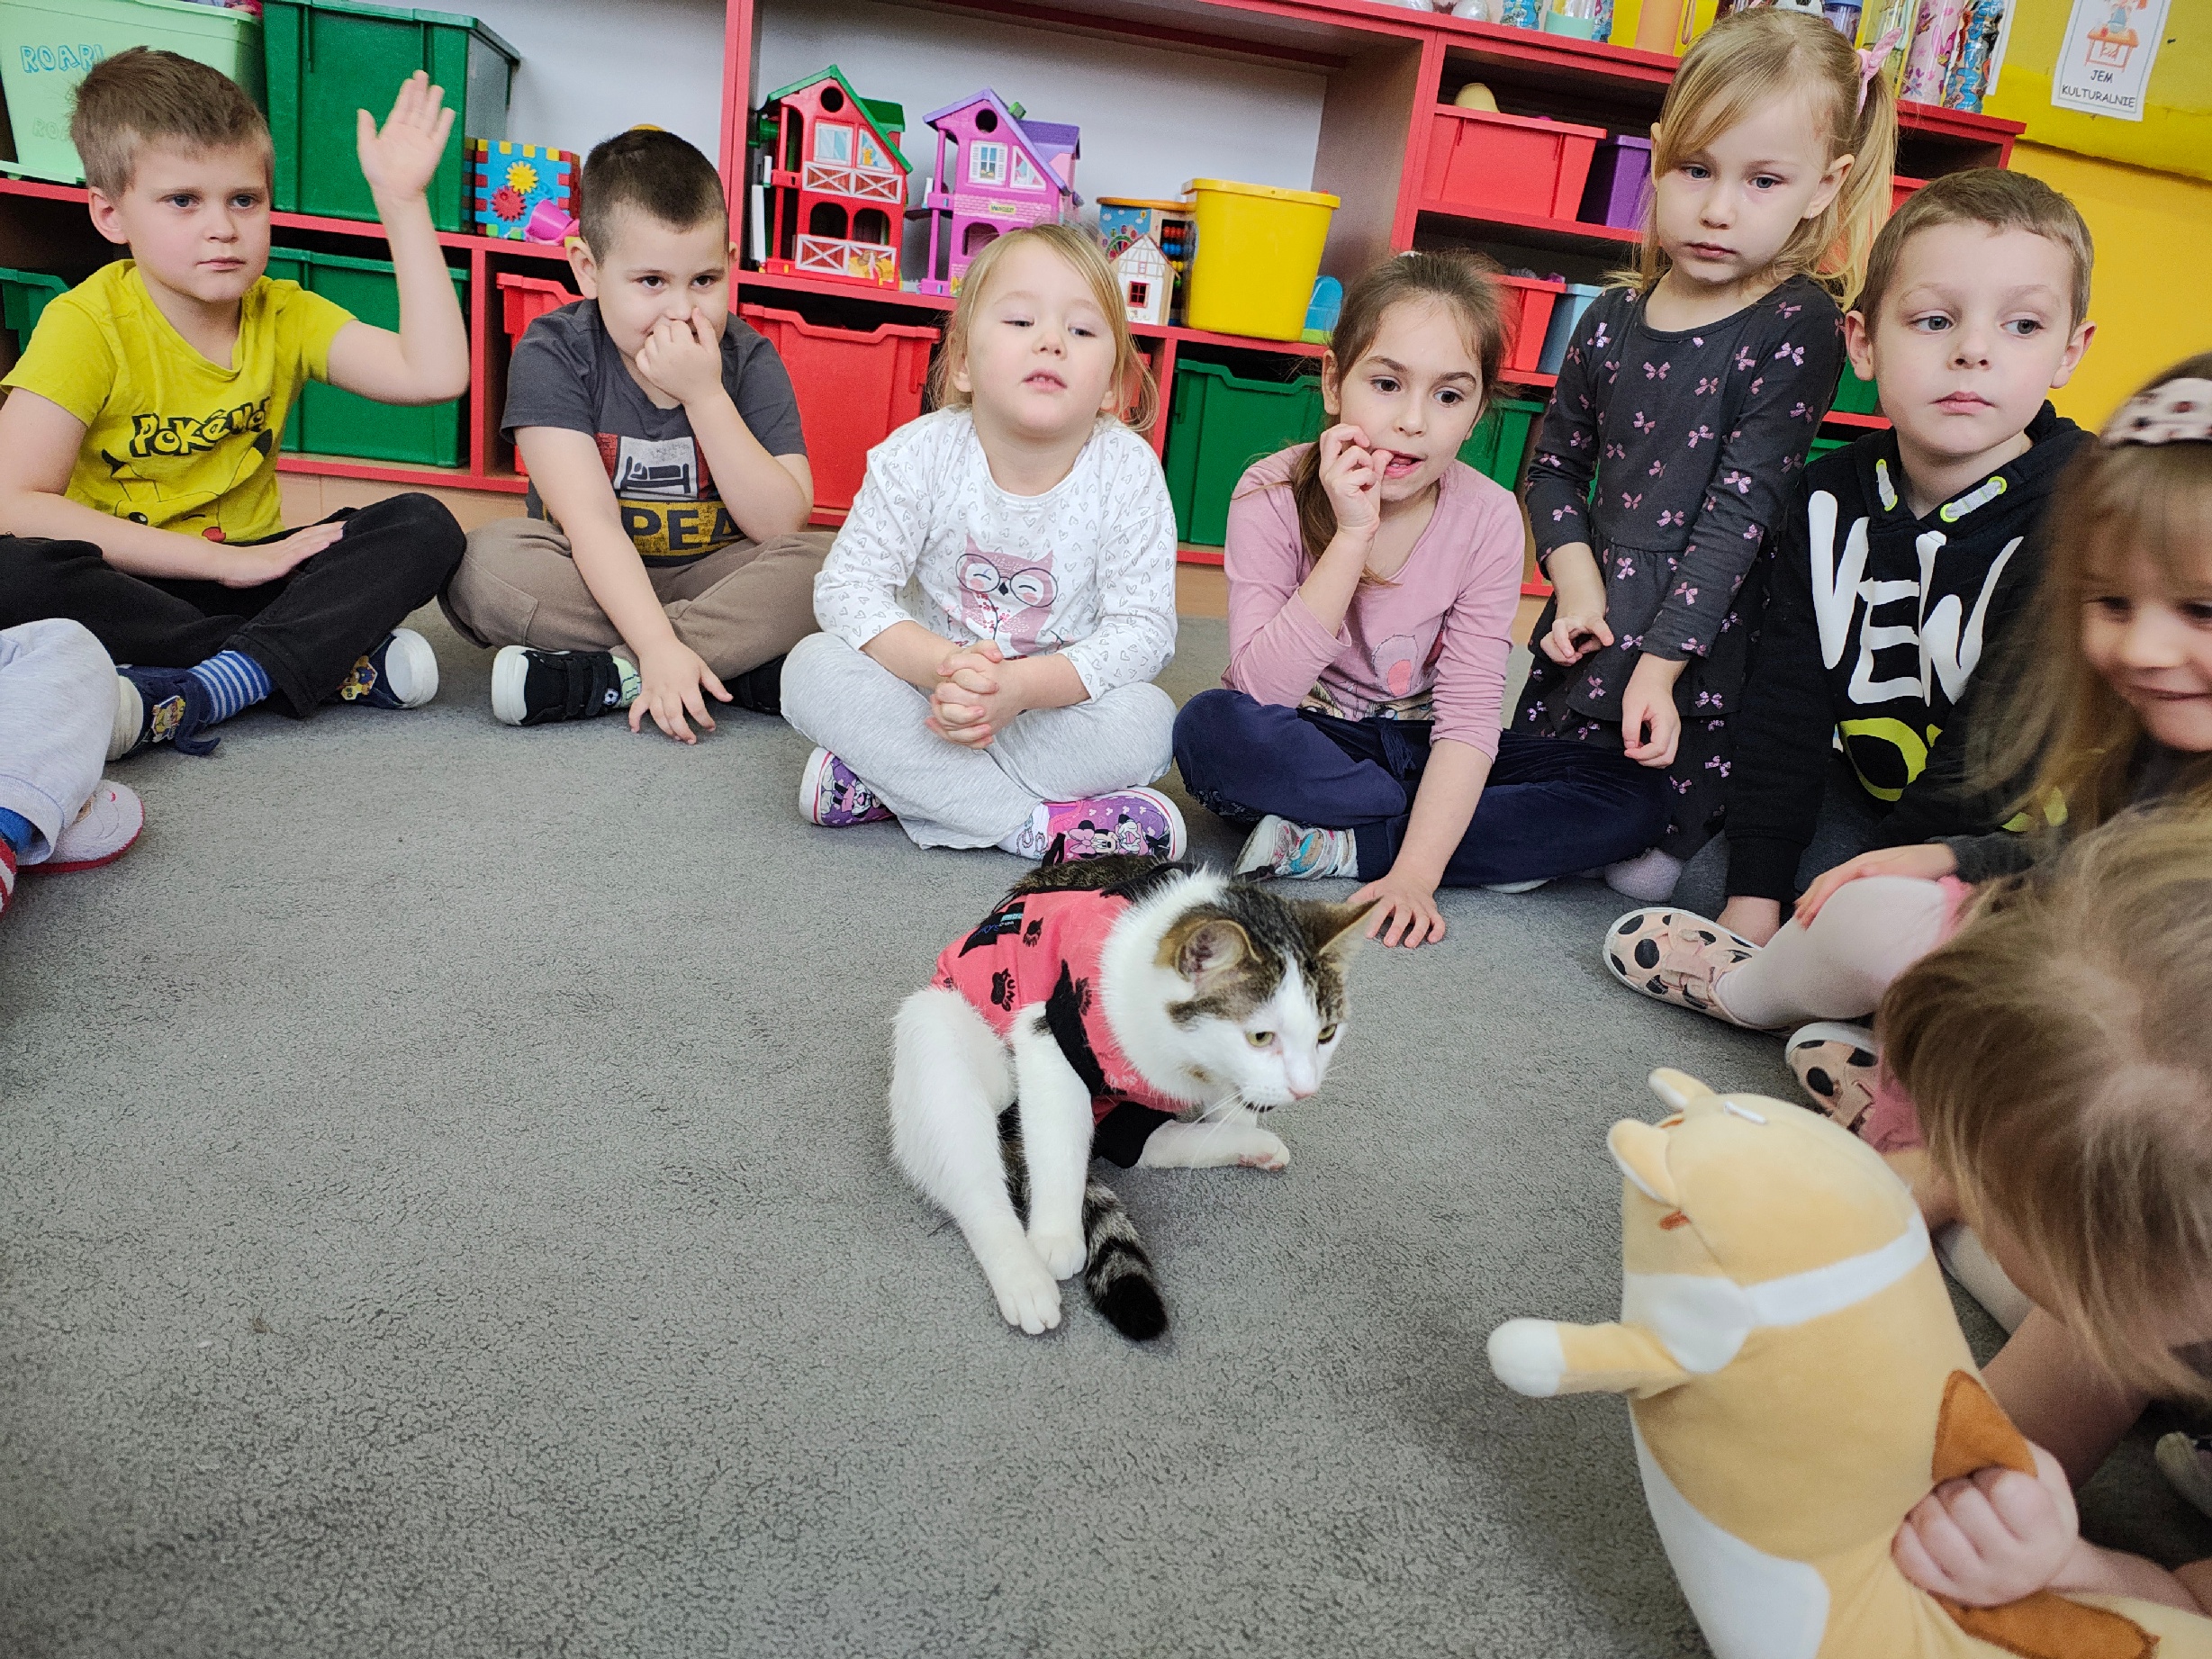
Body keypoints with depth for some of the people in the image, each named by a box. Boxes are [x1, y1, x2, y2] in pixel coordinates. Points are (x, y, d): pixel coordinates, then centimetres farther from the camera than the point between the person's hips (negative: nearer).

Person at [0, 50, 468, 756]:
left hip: (243, 577, 3)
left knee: (425, 526, -18)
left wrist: (403, 202, -13)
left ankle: (184, 696, -31)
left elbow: (437, 373, -14)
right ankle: (335, 660, -25)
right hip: (123, 585, -3)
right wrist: (227, 559, -23)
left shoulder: (286, 316, 2)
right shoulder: (87, 323, -9)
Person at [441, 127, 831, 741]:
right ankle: (740, 667, -28)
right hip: (593, 578, -1)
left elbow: (781, 524, -16)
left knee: (825, 563, -26)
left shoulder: (750, 360, -7)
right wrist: (659, 646, -35)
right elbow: (591, 521, -22)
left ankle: (601, 675, -27)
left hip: (711, 575, 1)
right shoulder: (553, 352, -12)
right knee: (486, 560, -29)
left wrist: (705, 395, -24)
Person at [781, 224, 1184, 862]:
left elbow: (1145, 626, -17)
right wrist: (941, 668, -35)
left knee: (1146, 720, -30)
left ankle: (889, 782, -23)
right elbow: (847, 586, -15)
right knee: (812, 668, -24)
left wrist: (1021, 686, -34)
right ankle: (1031, 825, -25)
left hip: (1061, 703, -1)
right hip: (930, 688, 1)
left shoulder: (1128, 472, -14)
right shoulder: (921, 454, -12)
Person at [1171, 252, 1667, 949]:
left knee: (1637, 797, -15)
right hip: (1308, 740, -2)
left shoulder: (1488, 518, -12)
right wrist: (1352, 537, -32)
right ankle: (1490, 841, -19)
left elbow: (1468, 713, -17)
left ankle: (1339, 847, -22)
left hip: (1417, 749, 2)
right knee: (1209, 728, -36)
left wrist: (1416, 872, -30)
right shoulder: (1273, 495, -17)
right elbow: (1262, 689, -25)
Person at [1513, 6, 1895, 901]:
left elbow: (1740, 510, -17)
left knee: (1640, 865, 2)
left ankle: (1704, 817, 31)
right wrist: (1575, 576, -7)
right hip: (1591, 627, 5)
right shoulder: (1614, 317, 3)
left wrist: (1660, 660, -21)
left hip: (1707, 641, -5)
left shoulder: (1799, 327, -12)